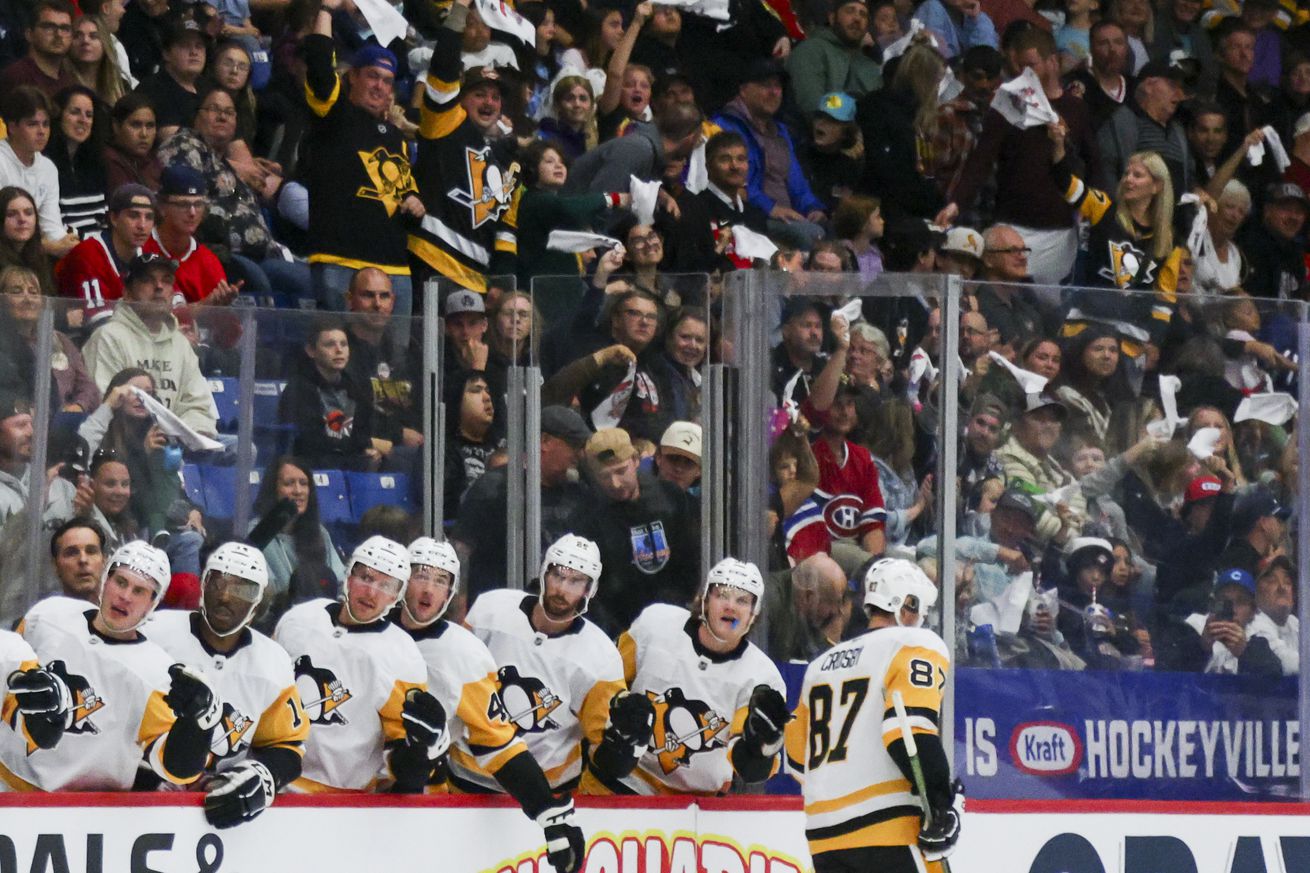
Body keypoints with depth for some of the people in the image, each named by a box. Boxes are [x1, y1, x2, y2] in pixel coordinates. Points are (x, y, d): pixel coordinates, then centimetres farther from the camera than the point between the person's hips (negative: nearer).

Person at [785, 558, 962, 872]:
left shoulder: (821, 664, 22)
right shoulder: (915, 646, -1)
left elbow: (799, 756, 24)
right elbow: (911, 729, -16)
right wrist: (942, 804, -16)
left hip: (823, 834, 8)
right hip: (885, 829, -8)